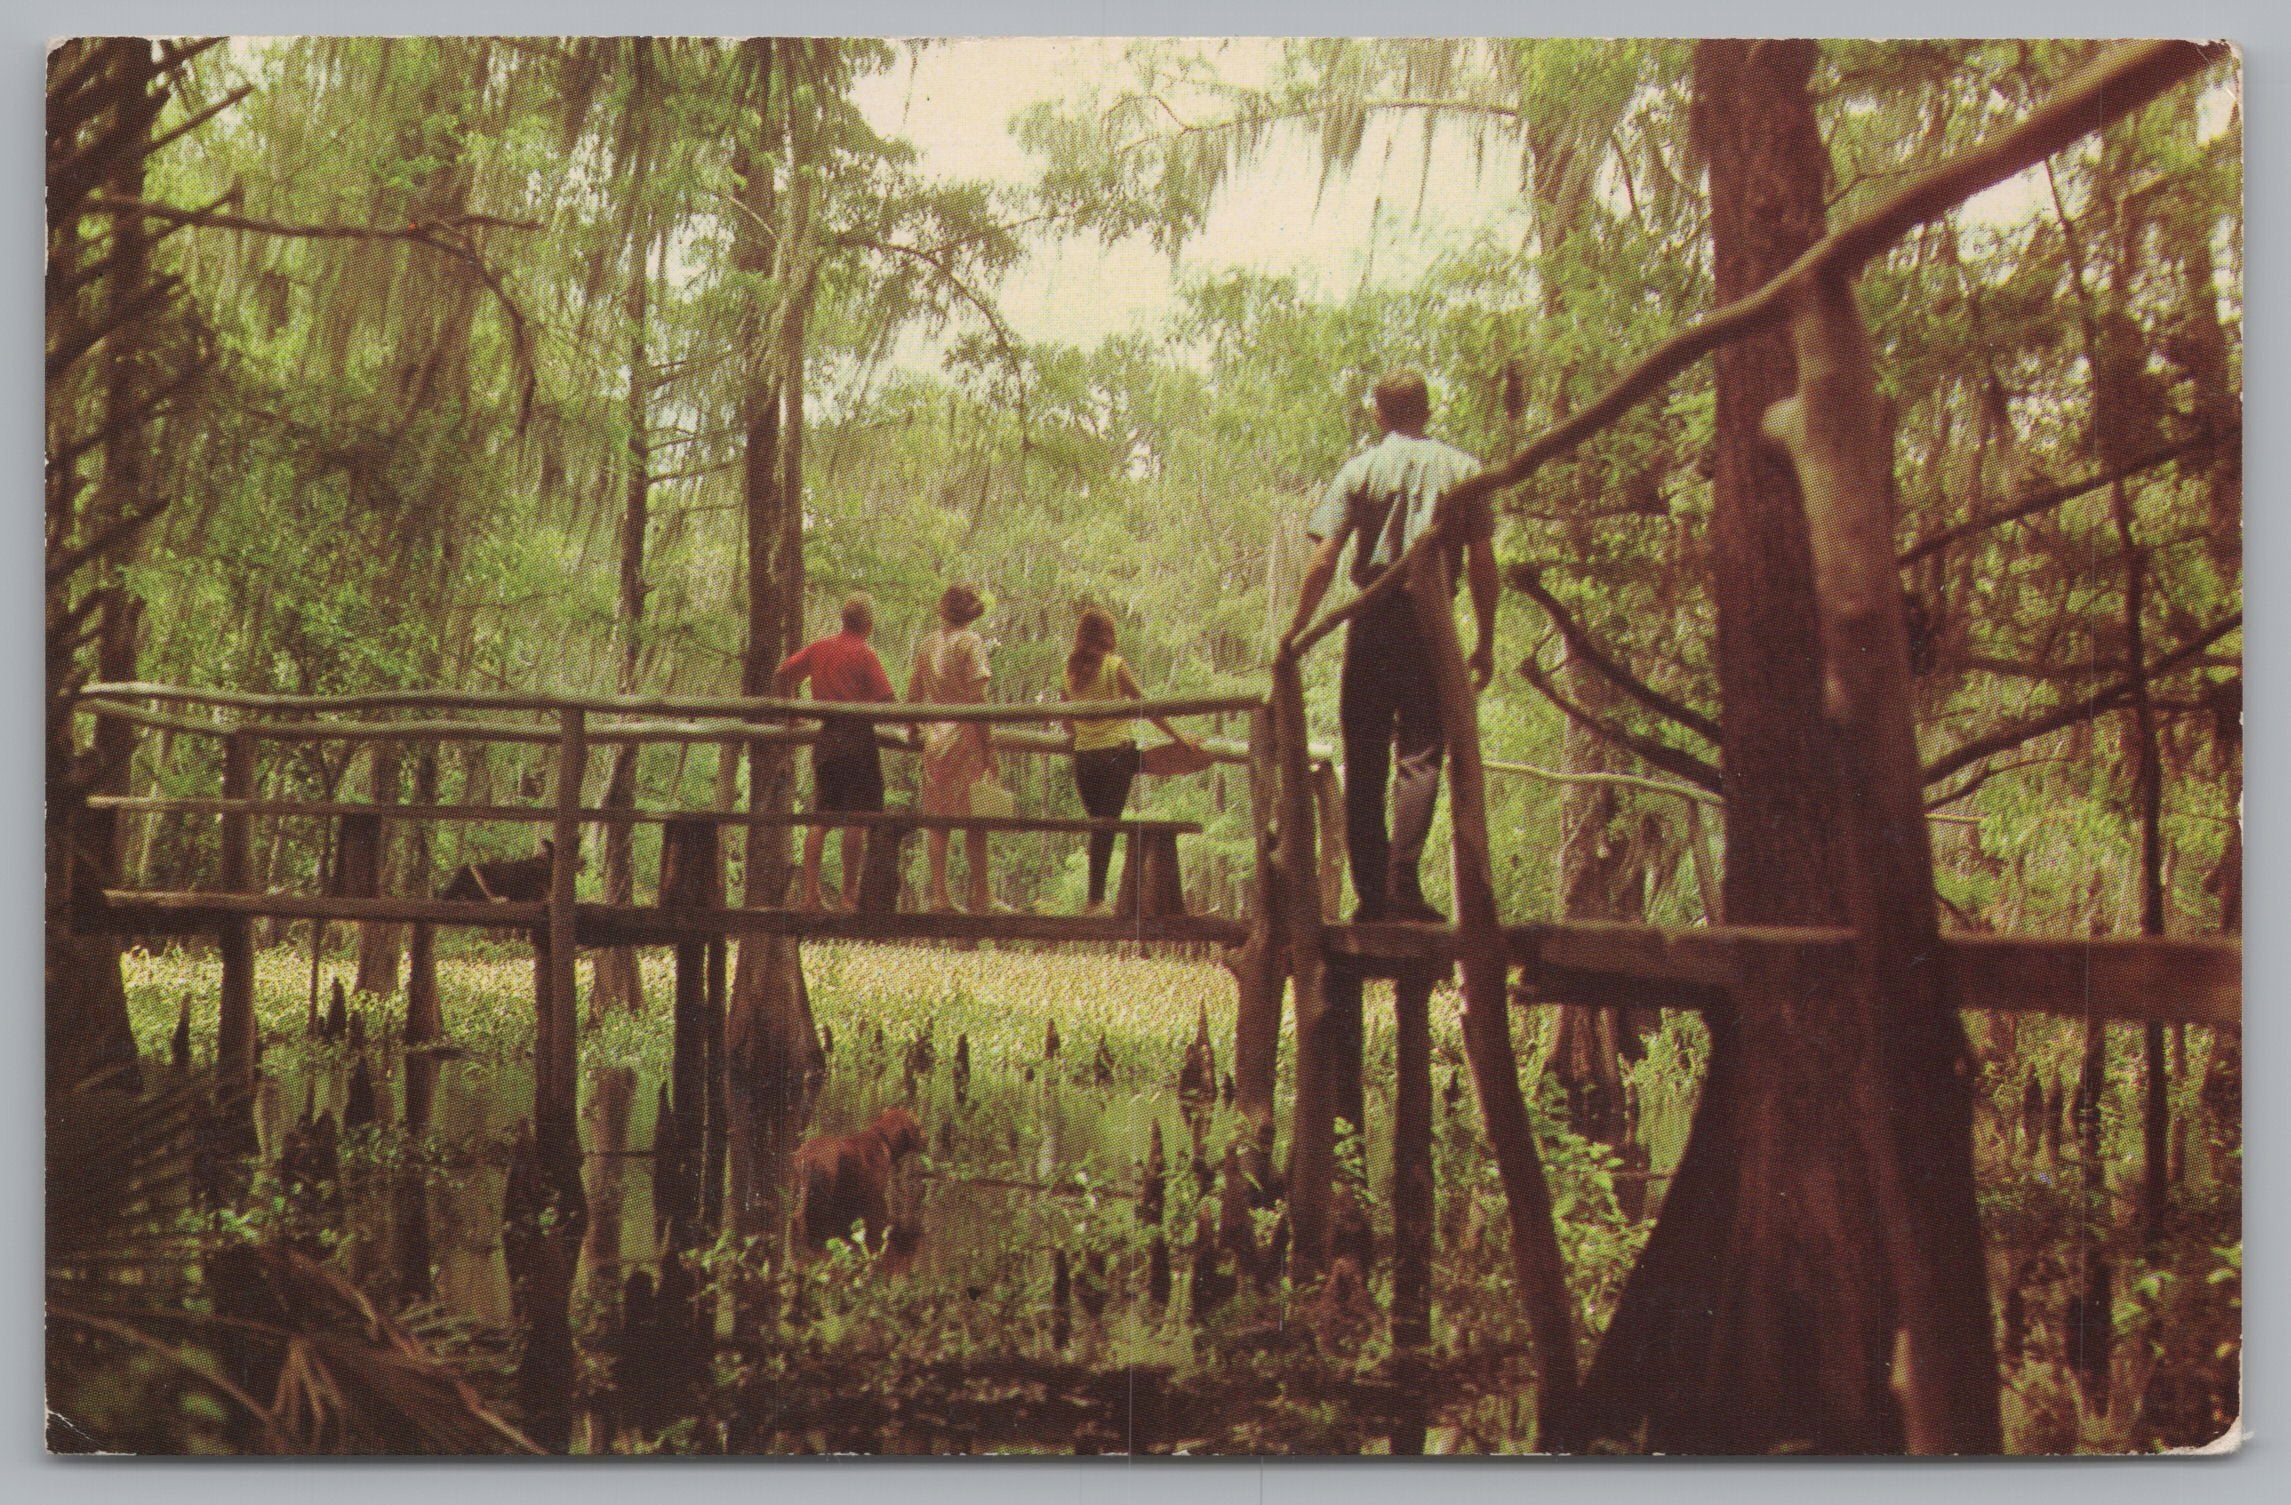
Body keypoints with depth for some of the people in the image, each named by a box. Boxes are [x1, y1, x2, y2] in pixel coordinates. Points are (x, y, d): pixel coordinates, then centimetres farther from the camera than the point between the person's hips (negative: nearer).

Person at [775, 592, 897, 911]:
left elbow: (781, 676, 11)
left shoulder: (818, 648, 10)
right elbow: (888, 701, -12)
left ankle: (810, 893, 3)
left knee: (820, 818, 8)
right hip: (858, 738, -6)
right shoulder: (864, 653, -7)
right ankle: (850, 895, -2)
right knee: (856, 820, -2)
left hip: (825, 739, 6)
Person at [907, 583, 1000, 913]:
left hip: (934, 739, 5)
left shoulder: (927, 643, 9)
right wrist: (989, 747, -11)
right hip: (965, 738, -5)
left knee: (937, 819, 7)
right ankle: (980, 895, 3)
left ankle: (939, 894, 4)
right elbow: (977, 698, -13)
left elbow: (913, 693, 14)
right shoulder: (970, 641, -8)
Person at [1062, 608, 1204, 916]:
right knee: (1107, 825, -3)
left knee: (1098, 826, 12)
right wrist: (1177, 735, 1)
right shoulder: (1114, 665, -5)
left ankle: (1097, 898, 10)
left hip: (1083, 757, 4)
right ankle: (1096, 898, -7)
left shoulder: (1071, 671, 7)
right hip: (1116, 752, -4)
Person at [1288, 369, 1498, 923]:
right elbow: (1483, 562, 3)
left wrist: (1296, 633, 2)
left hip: (1371, 625, 0)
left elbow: (1324, 560, -4)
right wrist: (1485, 643, 9)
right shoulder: (1462, 469, 7)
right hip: (1433, 628, 0)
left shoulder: (1360, 469, 4)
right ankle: (1403, 884, -18)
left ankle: (1371, 895, 8)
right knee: (1421, 754, -2)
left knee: (1365, 763, 7)